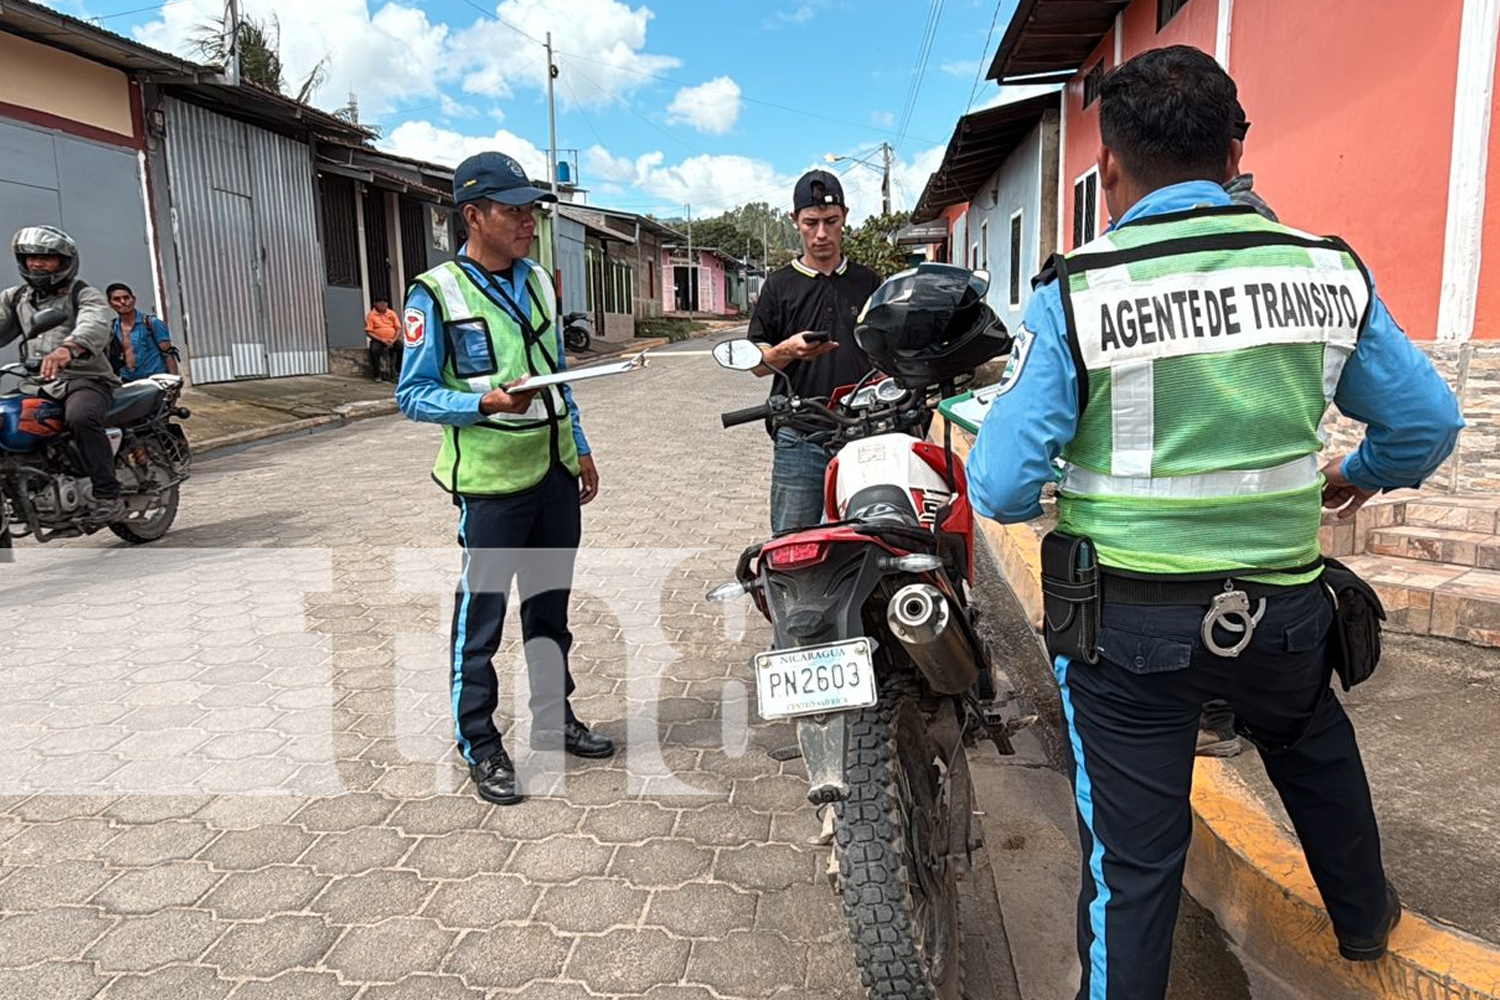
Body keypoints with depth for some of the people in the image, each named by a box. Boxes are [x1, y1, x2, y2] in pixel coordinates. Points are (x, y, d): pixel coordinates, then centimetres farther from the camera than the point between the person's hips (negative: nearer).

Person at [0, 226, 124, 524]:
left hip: (86, 380, -6)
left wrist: (68, 348, -43)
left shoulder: (84, 295, 1)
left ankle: (107, 496, -32)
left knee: (80, 417, -35)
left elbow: (95, 326, -21)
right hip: (38, 385, 7)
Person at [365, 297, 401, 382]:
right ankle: (377, 375, -25)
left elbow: (399, 328, 5)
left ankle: (400, 372, -18)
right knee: (374, 349, -33)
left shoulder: (392, 313, 8)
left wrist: (393, 340, -13)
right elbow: (368, 332, -6)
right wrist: (382, 340, -17)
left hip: (392, 340, 2)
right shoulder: (371, 315, -1)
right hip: (378, 340, -2)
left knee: (401, 347, -27)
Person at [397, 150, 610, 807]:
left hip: (555, 473, 7)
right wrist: (485, 404, -25)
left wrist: (580, 449, 16)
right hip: (490, 481, -6)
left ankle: (554, 719, 33)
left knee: (550, 605, 17)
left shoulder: (538, 282, 11)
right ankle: (480, 747, 17)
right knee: (481, 615, 2)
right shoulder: (436, 293, -9)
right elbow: (413, 395, -10)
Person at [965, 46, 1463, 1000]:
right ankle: (1363, 914, 59)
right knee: (1317, 752, 34)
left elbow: (1001, 485, -18)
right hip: (1282, 606, 5)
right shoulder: (1328, 271, -3)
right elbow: (1428, 420, 7)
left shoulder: (1075, 293, -14)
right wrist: (1361, 473, 27)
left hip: (1128, 622, -4)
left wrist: (1041, 492, 5)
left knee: (1133, 857, 9)